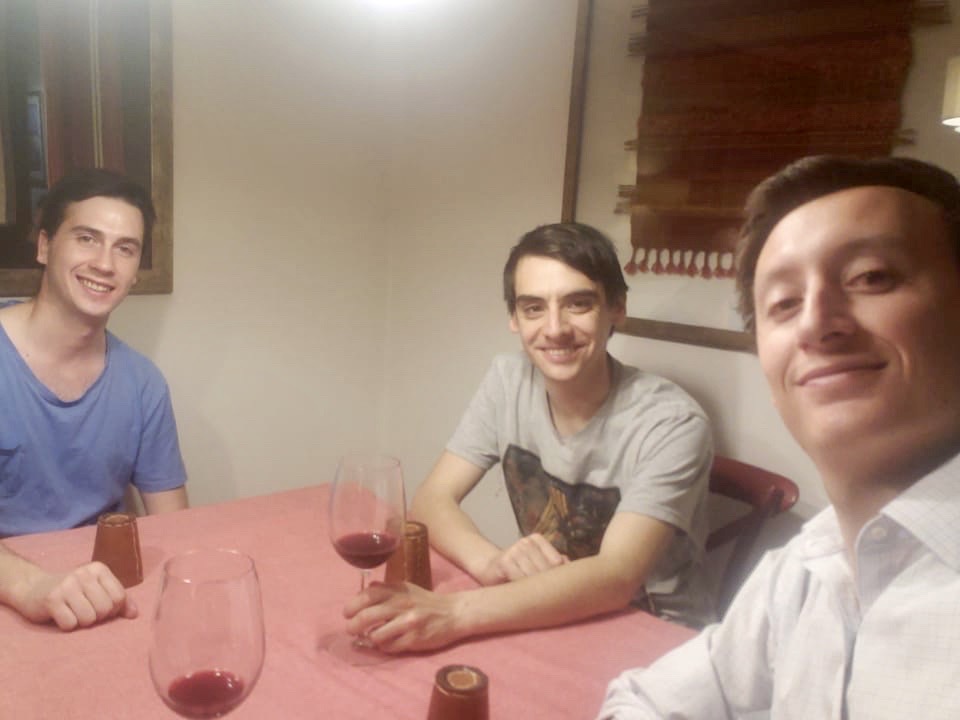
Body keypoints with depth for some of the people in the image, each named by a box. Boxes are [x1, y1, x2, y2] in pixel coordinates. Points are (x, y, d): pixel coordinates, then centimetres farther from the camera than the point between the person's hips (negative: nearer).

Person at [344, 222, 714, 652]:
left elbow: (615, 578, -27)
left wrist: (455, 612, -39)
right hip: (552, 625, 4)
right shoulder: (508, 381, -5)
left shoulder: (671, 424, -19)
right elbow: (432, 500, -7)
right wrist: (490, 561, -28)